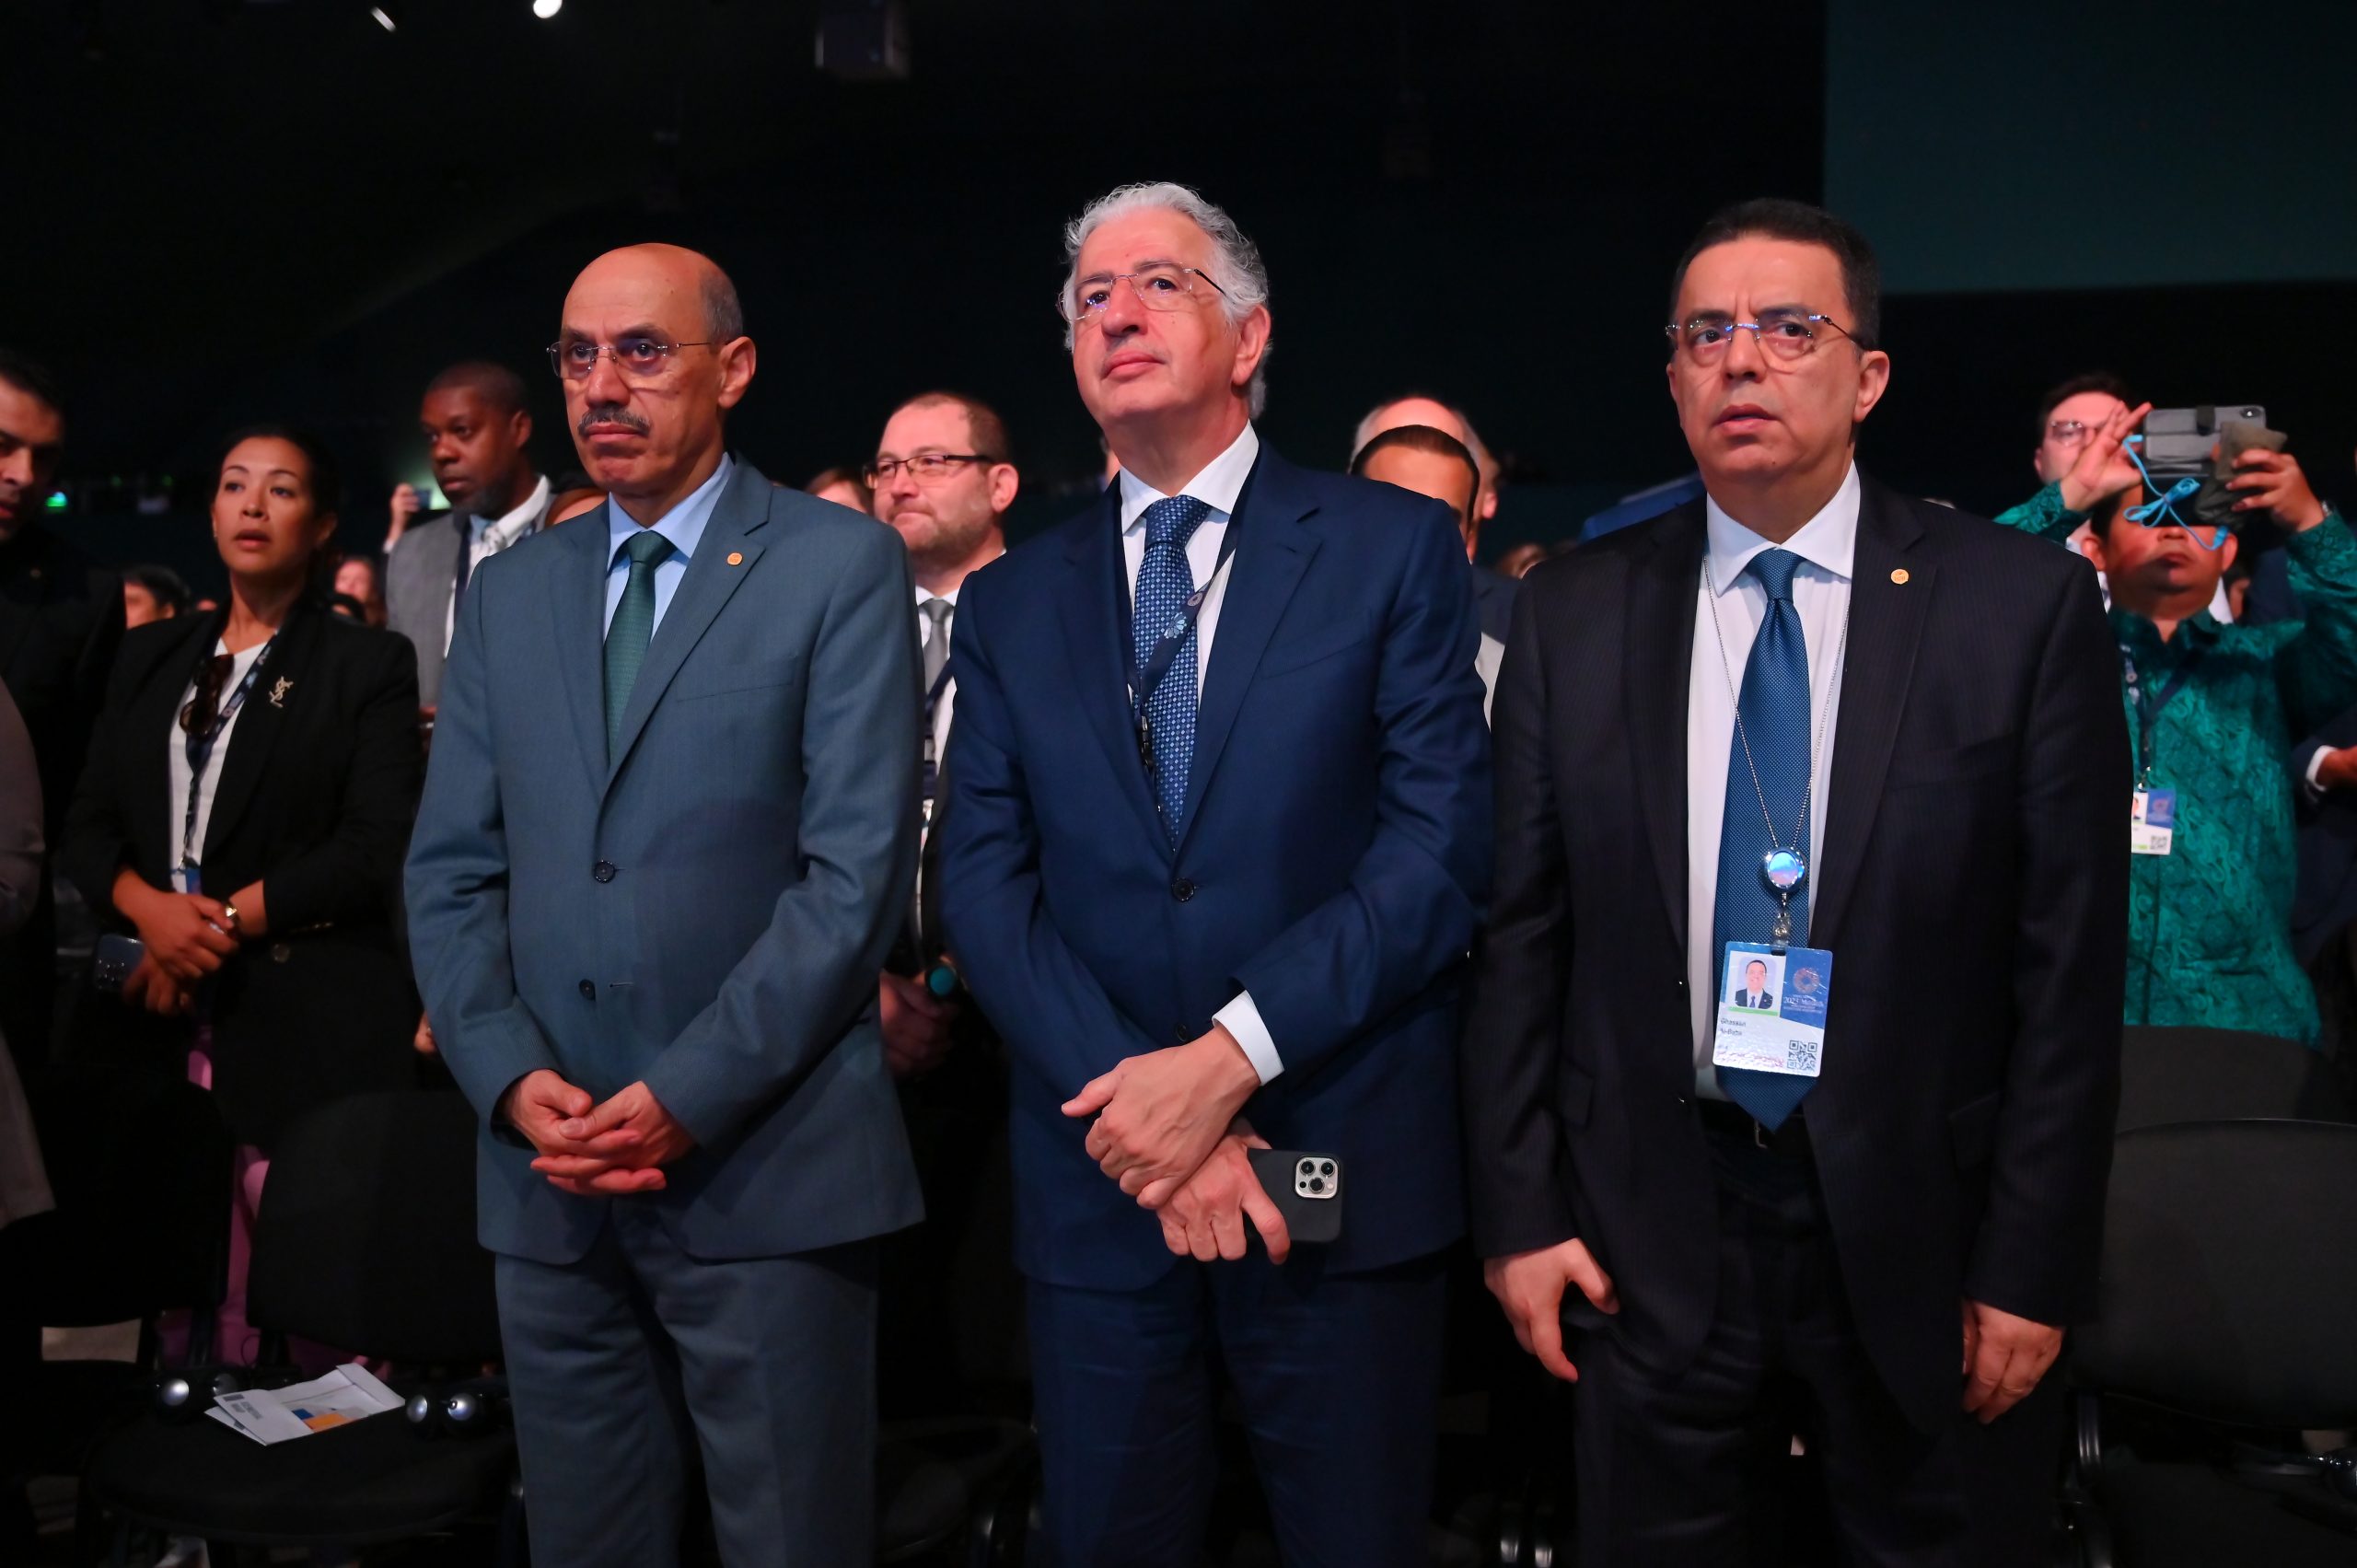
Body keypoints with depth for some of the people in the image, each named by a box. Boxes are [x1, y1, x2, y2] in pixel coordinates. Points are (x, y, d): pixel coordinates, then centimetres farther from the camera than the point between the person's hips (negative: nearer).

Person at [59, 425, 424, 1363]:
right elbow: (86, 827, 12)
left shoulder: (369, 665, 4)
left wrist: (222, 923, -10)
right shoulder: (150, 658, 18)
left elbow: (376, 846, -6)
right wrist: (150, 908, -9)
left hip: (308, 1027, -4)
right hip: (163, 1023, 4)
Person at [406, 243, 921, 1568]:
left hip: (764, 1173, -4)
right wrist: (513, 1079, -6)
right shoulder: (509, 592, 13)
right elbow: (450, 871, 9)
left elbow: (858, 870, -11)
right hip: (548, 1177, 5)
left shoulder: (842, 567, -3)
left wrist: (686, 1097, -15)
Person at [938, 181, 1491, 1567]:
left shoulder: (1396, 548, -1)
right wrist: (1134, 1095, -13)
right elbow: (985, 884, 1)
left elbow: (1441, 852, -9)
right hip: (1098, 1188, 3)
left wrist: (1228, 1054, -17)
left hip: (1343, 1183, -2)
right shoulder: (1011, 603, 9)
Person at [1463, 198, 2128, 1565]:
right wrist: (1521, 1213, -1)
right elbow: (1523, 933, 2)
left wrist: (2034, 1265, -6)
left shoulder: (2027, 604, -5)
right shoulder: (1576, 613, 1)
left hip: (1923, 1233, -1)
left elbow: (2071, 960, -5)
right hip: (1649, 1233, 2)